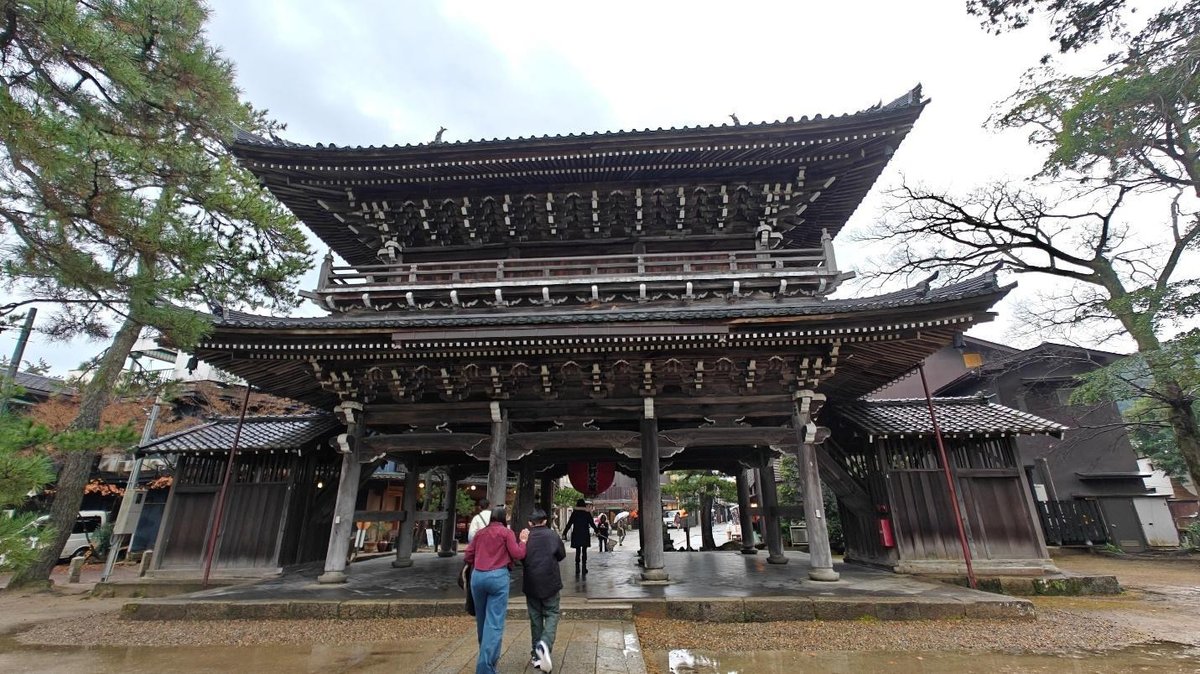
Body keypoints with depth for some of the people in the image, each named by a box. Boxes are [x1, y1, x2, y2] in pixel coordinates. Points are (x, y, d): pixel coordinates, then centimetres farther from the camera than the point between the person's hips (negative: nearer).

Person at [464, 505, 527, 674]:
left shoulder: (480, 533, 12)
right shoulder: (506, 532, 0)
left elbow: (467, 556, 13)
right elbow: (518, 554, -5)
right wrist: (523, 541, 11)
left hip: (477, 576, 5)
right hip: (498, 577, -5)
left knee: (481, 620, 20)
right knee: (494, 622, -2)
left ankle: (487, 656, 39)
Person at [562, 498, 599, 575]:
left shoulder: (574, 513, 0)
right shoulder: (587, 513, -2)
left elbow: (569, 524, -2)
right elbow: (592, 524, 2)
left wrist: (564, 534, 3)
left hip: (576, 535, 1)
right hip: (585, 535, -1)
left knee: (577, 551, 9)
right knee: (584, 551, 8)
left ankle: (577, 569, 8)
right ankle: (584, 568, 6)